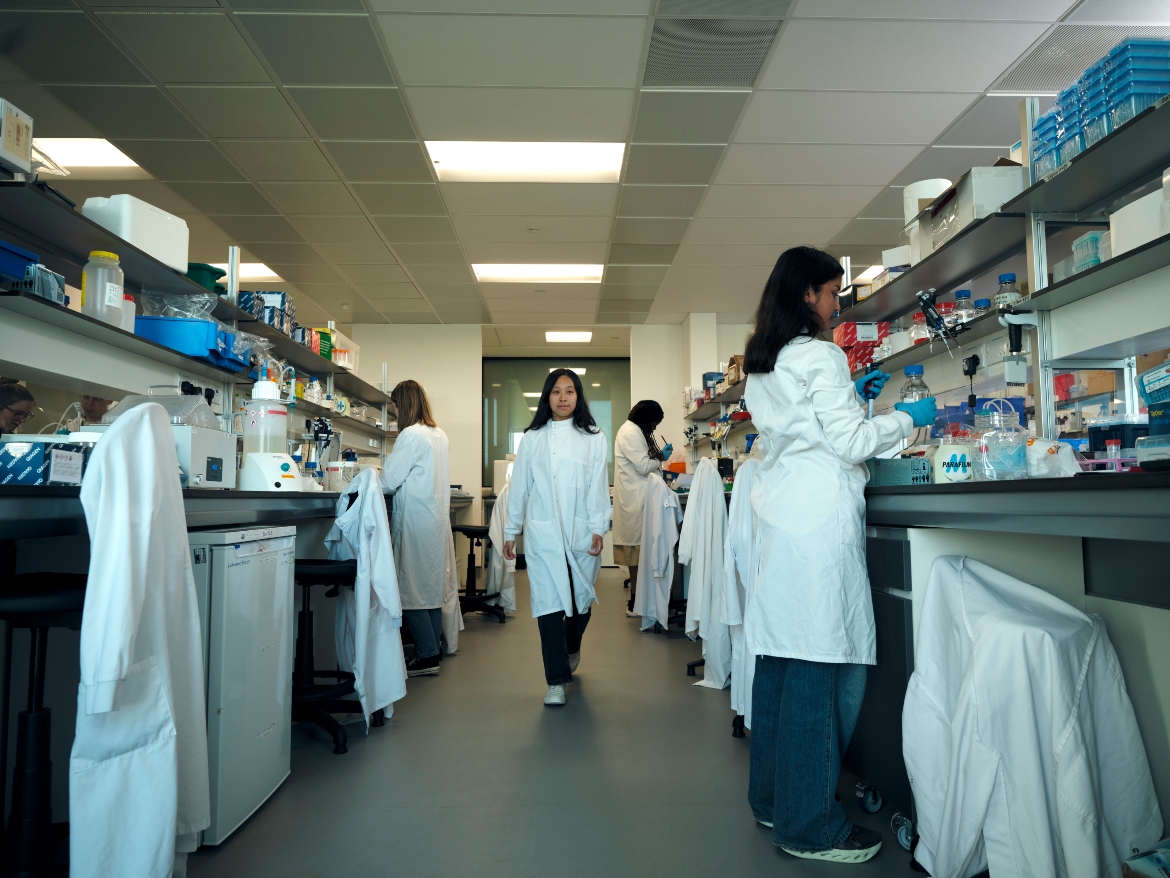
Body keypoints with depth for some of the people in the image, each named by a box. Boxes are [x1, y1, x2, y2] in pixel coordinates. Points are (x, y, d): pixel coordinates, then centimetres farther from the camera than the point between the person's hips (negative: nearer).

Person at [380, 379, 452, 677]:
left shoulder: (411, 435, -14)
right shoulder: (440, 435, 12)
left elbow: (388, 481, -13)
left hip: (415, 522, -8)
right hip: (437, 518, 9)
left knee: (411, 588, -2)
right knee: (432, 586, 12)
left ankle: (427, 656, 1)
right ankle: (432, 649, 19)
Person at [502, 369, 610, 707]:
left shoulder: (593, 438, 5)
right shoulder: (532, 438, 7)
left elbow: (598, 487, 0)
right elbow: (520, 487, 9)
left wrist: (598, 529, -10)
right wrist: (511, 531, 9)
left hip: (581, 533, 1)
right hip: (542, 534, 0)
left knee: (581, 600, 11)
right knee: (549, 605, -3)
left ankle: (571, 649, 42)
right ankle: (556, 681, 6)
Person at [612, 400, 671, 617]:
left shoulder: (633, 430, 17)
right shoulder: (631, 432, -14)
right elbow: (643, 466, -18)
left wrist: (658, 456, 10)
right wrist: (661, 458, -1)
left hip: (634, 498, 10)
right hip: (635, 499, -10)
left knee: (636, 549, 11)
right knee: (638, 548, -6)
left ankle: (635, 600, 16)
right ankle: (635, 603, -1)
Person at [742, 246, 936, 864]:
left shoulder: (761, 364, 18)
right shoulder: (820, 356, -9)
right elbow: (849, 443, -10)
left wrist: (848, 393, 28)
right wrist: (906, 418, 5)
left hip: (779, 512, 9)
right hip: (819, 516, -9)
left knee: (780, 660, 13)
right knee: (819, 666, -4)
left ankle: (772, 797, 25)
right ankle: (809, 825, 5)